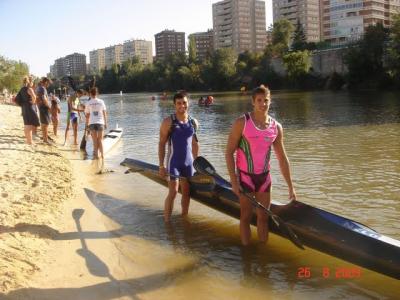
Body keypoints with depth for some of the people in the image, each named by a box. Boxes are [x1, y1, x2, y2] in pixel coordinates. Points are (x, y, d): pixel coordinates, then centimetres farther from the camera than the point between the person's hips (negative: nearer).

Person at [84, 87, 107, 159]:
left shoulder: (88, 103, -1)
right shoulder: (101, 102, 0)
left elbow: (87, 115, 0)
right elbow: (104, 113, 3)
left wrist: (87, 124, 9)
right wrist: (105, 123, 10)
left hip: (92, 123, -1)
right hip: (100, 123, 1)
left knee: (95, 140, 7)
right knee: (100, 140, 10)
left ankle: (96, 155, 6)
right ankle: (102, 155, 6)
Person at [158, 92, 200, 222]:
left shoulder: (194, 122, 3)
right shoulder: (168, 122, -10)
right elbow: (162, 144, -9)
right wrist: (161, 166, -12)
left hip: (188, 162, 5)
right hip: (174, 162, -4)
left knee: (186, 193, 12)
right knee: (173, 193, -8)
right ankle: (167, 221, 2)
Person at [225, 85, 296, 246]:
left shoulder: (276, 127, 1)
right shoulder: (242, 123, -12)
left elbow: (282, 158, 7)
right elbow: (229, 152, -11)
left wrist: (290, 187, 7)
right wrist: (233, 181, -17)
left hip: (264, 177, 4)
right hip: (245, 176, -4)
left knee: (263, 217, 11)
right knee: (246, 217, 4)